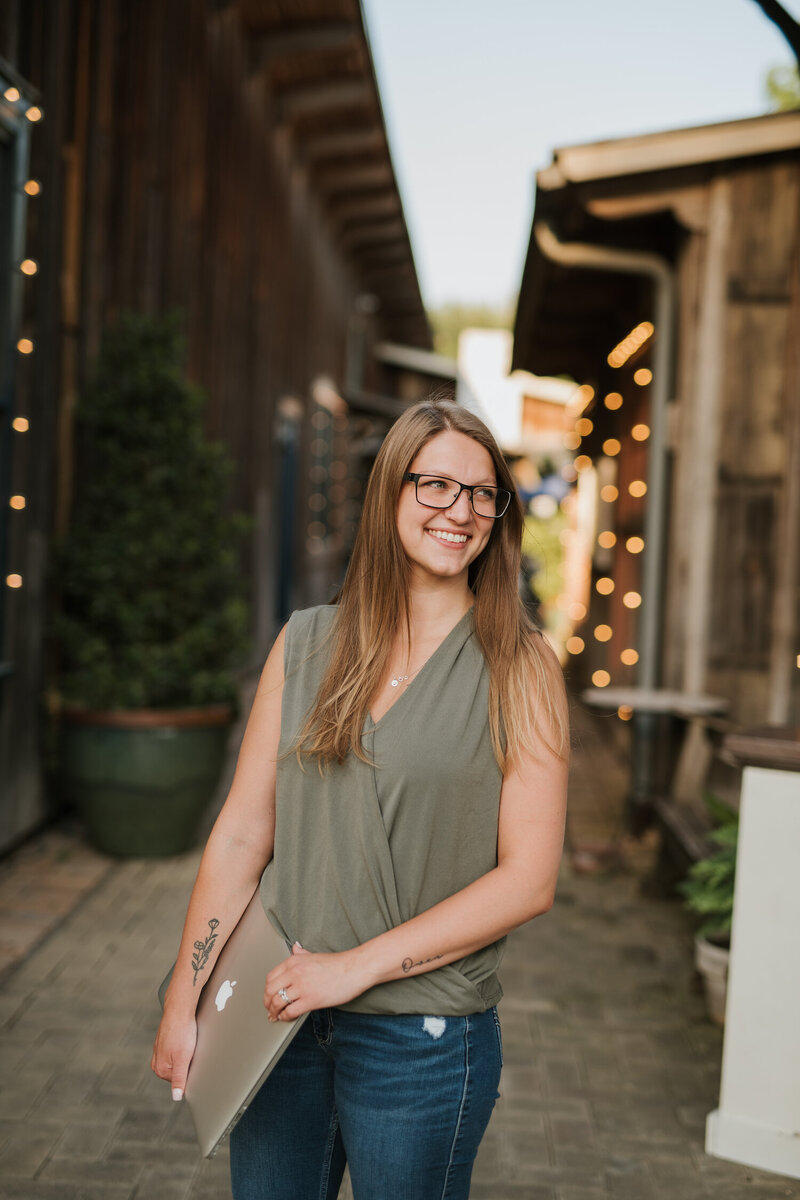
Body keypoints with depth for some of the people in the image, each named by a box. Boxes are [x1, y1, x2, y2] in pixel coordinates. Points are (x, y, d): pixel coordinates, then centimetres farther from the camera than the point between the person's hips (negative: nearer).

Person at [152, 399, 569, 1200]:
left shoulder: (519, 667, -6)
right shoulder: (306, 644, 2)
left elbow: (528, 880, -11)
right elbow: (240, 834, 4)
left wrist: (358, 966, -15)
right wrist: (184, 1001, 2)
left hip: (420, 1035, -3)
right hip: (281, 1017, 3)